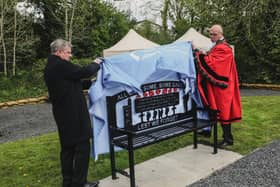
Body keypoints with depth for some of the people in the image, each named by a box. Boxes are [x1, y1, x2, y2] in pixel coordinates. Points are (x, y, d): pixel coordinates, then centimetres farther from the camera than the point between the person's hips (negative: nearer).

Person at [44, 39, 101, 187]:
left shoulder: (50, 67, 14)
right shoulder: (60, 65, -17)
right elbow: (83, 72, -17)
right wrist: (96, 64, 1)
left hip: (63, 114, 10)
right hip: (73, 114, -10)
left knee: (67, 147, 16)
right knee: (82, 146, -2)